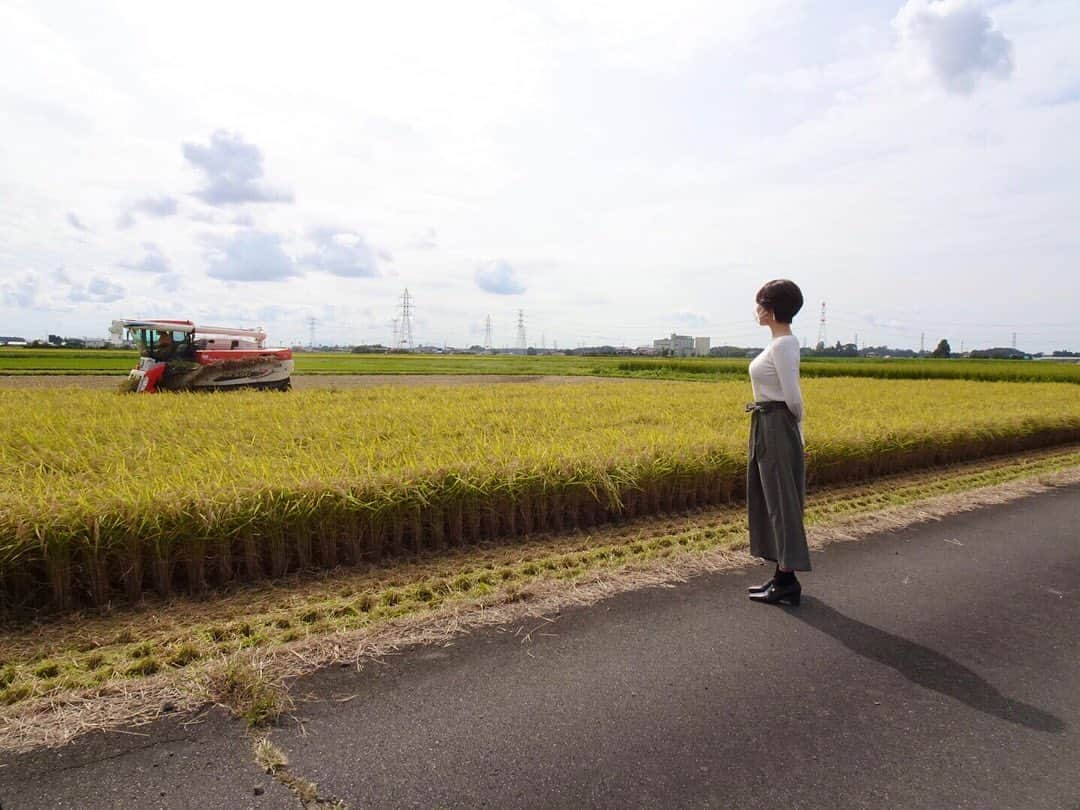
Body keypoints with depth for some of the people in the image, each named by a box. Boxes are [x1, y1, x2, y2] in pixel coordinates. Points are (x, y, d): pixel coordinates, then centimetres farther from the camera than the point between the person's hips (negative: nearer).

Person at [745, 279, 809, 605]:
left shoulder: (783, 345, -18)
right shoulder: (780, 343, 13)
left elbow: (793, 398, -19)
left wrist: (797, 421, -1)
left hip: (777, 430, -10)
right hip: (767, 430, 10)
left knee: (781, 503, -2)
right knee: (769, 502, 14)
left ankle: (788, 582, 8)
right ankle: (782, 575, 23)